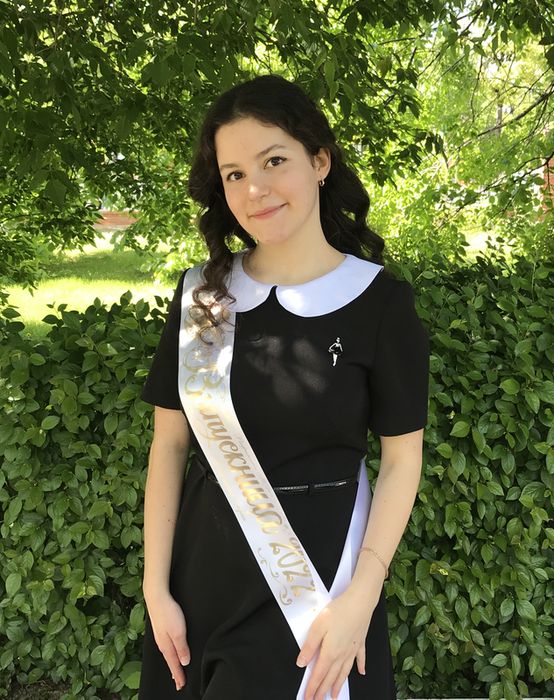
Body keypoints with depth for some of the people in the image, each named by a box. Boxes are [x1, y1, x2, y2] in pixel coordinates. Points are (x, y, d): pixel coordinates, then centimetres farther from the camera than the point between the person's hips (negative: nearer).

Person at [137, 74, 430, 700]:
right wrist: (156, 588, -2)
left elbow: (401, 459, -7)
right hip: (205, 569, 3)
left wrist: (360, 599, -14)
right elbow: (169, 442, 0)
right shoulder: (201, 296, -2)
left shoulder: (380, 302, -10)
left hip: (321, 572, -3)